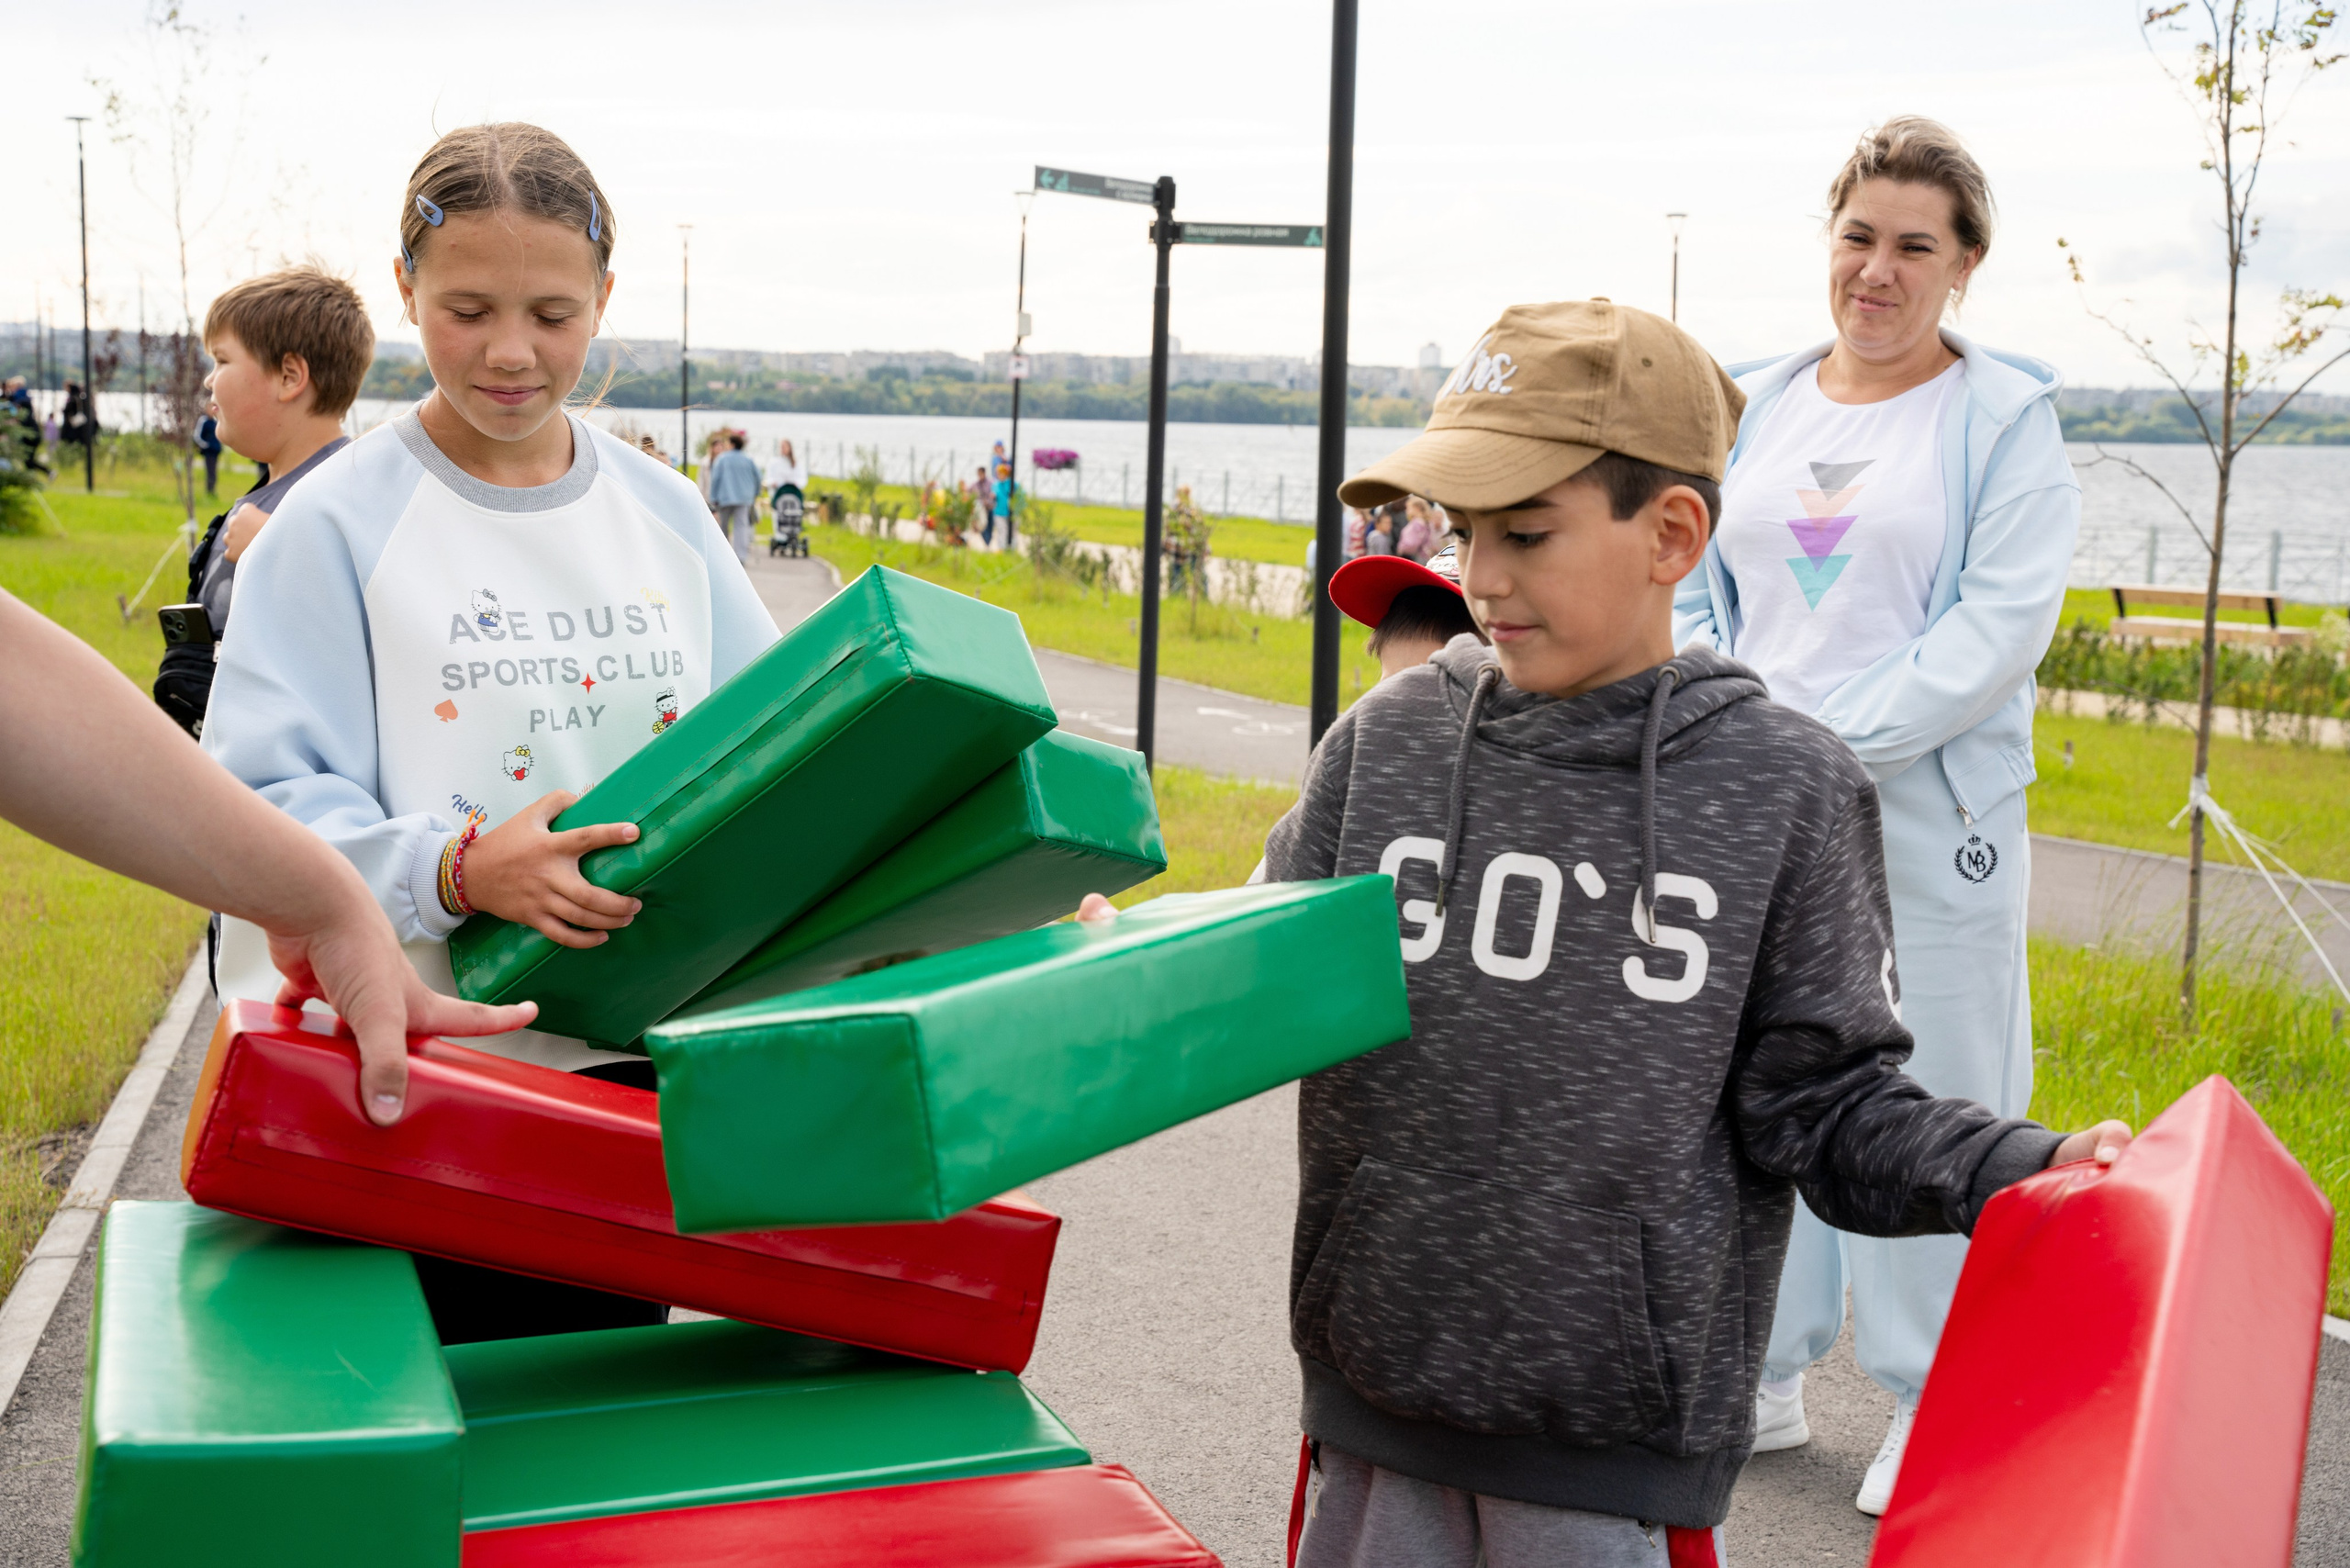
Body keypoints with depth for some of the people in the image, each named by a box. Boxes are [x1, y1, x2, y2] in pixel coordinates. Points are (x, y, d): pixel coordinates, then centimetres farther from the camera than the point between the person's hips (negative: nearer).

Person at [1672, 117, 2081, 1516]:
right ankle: (1764, 1376, 25)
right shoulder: (1760, 407, 12)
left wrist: (1833, 739, -17)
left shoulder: (2006, 416, -1)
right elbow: (1697, 589, 14)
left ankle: (1934, 1405, 18)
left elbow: (2003, 623, -11)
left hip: (1925, 815, -4)